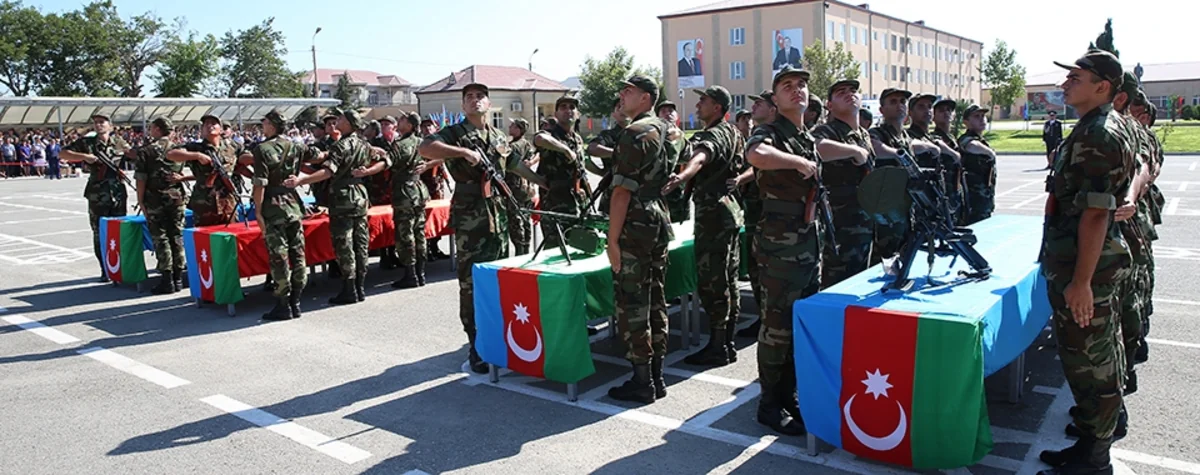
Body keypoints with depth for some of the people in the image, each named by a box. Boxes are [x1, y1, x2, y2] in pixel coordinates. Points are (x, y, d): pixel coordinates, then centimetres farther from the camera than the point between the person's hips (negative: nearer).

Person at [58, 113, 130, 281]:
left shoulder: (118, 141, 9)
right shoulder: (86, 143, 4)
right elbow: (63, 153, 3)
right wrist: (84, 156, -11)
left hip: (118, 194, 1)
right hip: (97, 196, -1)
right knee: (99, 234, 1)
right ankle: (105, 270, 8)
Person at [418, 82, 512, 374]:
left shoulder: (501, 139, 16)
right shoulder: (455, 133, -2)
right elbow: (425, 149, -21)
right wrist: (463, 152, -26)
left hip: (498, 214, 6)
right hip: (469, 216, -6)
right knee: (471, 282, -3)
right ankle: (476, 347, 3)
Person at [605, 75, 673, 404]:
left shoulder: (634, 134, -13)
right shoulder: (666, 131, 14)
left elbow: (622, 192, -17)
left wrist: (613, 238, -15)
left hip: (634, 229, -9)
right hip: (660, 225, 9)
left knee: (631, 305, -3)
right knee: (655, 302, 12)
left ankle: (642, 383, 2)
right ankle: (657, 377, 19)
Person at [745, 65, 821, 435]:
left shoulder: (809, 140, 17)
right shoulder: (769, 133, -9)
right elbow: (756, 155, -36)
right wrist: (801, 162, -24)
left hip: (810, 247, 9)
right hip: (780, 247, -9)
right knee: (778, 328, -2)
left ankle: (790, 396, 27)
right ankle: (770, 405, 10)